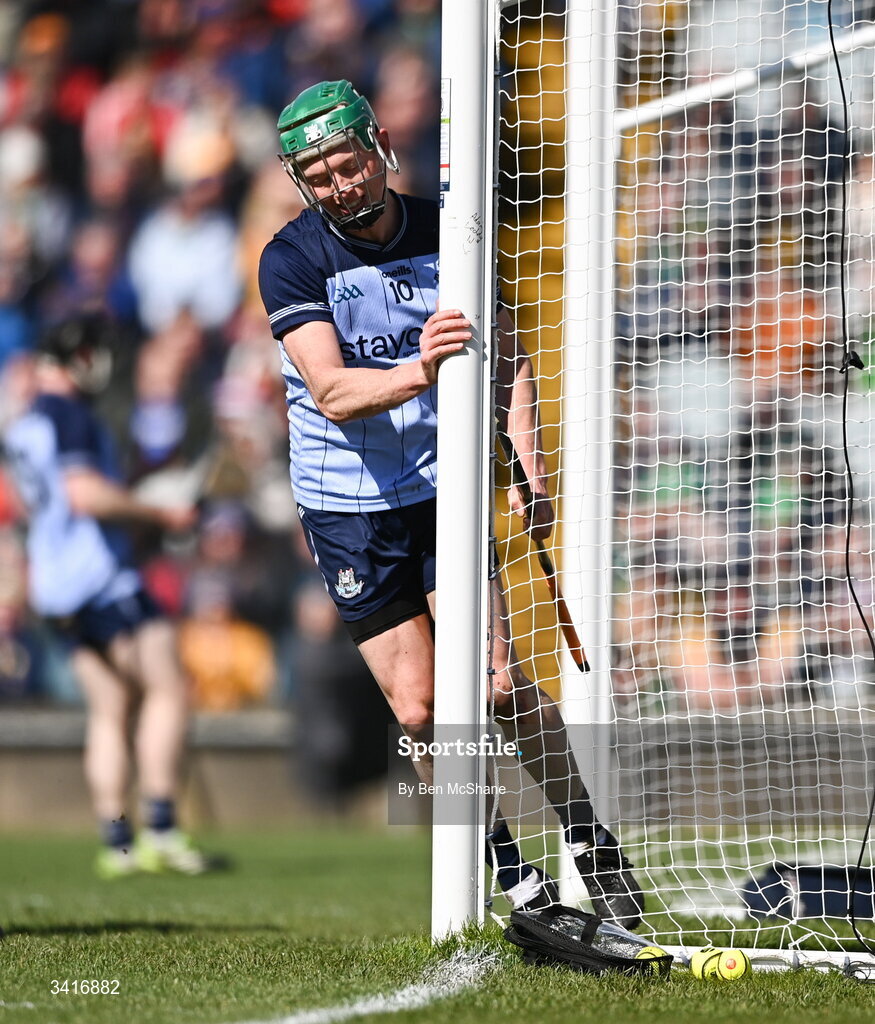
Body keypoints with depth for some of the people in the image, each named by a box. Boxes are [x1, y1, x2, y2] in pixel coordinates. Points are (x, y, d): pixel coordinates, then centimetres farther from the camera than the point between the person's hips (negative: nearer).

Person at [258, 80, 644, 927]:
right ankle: (506, 873, 12)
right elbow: (332, 392, -24)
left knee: (498, 682, -10)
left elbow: (507, 357, 7)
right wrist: (417, 371, -43)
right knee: (419, 710, -2)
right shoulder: (291, 261, -12)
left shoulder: (447, 233, -3)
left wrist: (528, 467, -5)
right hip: (349, 505, -1)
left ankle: (591, 847, 5)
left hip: (444, 485, 1)